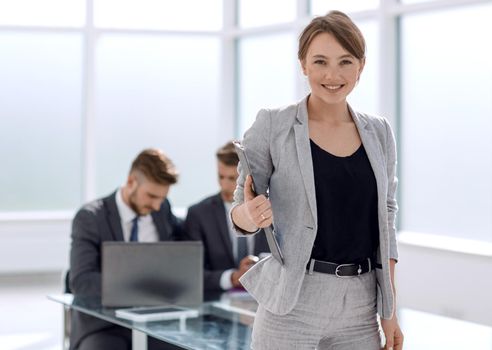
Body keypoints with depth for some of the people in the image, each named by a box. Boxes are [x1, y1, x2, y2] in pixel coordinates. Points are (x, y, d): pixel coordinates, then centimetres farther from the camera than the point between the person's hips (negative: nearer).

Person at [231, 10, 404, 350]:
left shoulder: (378, 132, 6)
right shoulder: (272, 126, -5)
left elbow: (384, 220, 11)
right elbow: (240, 211, 0)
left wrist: (390, 310, 7)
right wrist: (249, 216, -23)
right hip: (292, 309, -3)